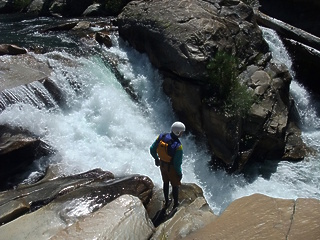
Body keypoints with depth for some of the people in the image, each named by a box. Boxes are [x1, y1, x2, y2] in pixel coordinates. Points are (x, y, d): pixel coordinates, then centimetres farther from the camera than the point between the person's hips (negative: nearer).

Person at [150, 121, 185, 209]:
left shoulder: (161, 136, -19)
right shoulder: (178, 146, -34)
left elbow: (152, 149, -7)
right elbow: (177, 163, -26)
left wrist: (156, 158, 11)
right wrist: (180, 173, -7)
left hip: (162, 164, 6)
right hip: (172, 168, -5)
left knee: (166, 183, 28)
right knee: (175, 186, 20)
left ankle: (167, 202, 49)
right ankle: (176, 205, 40)